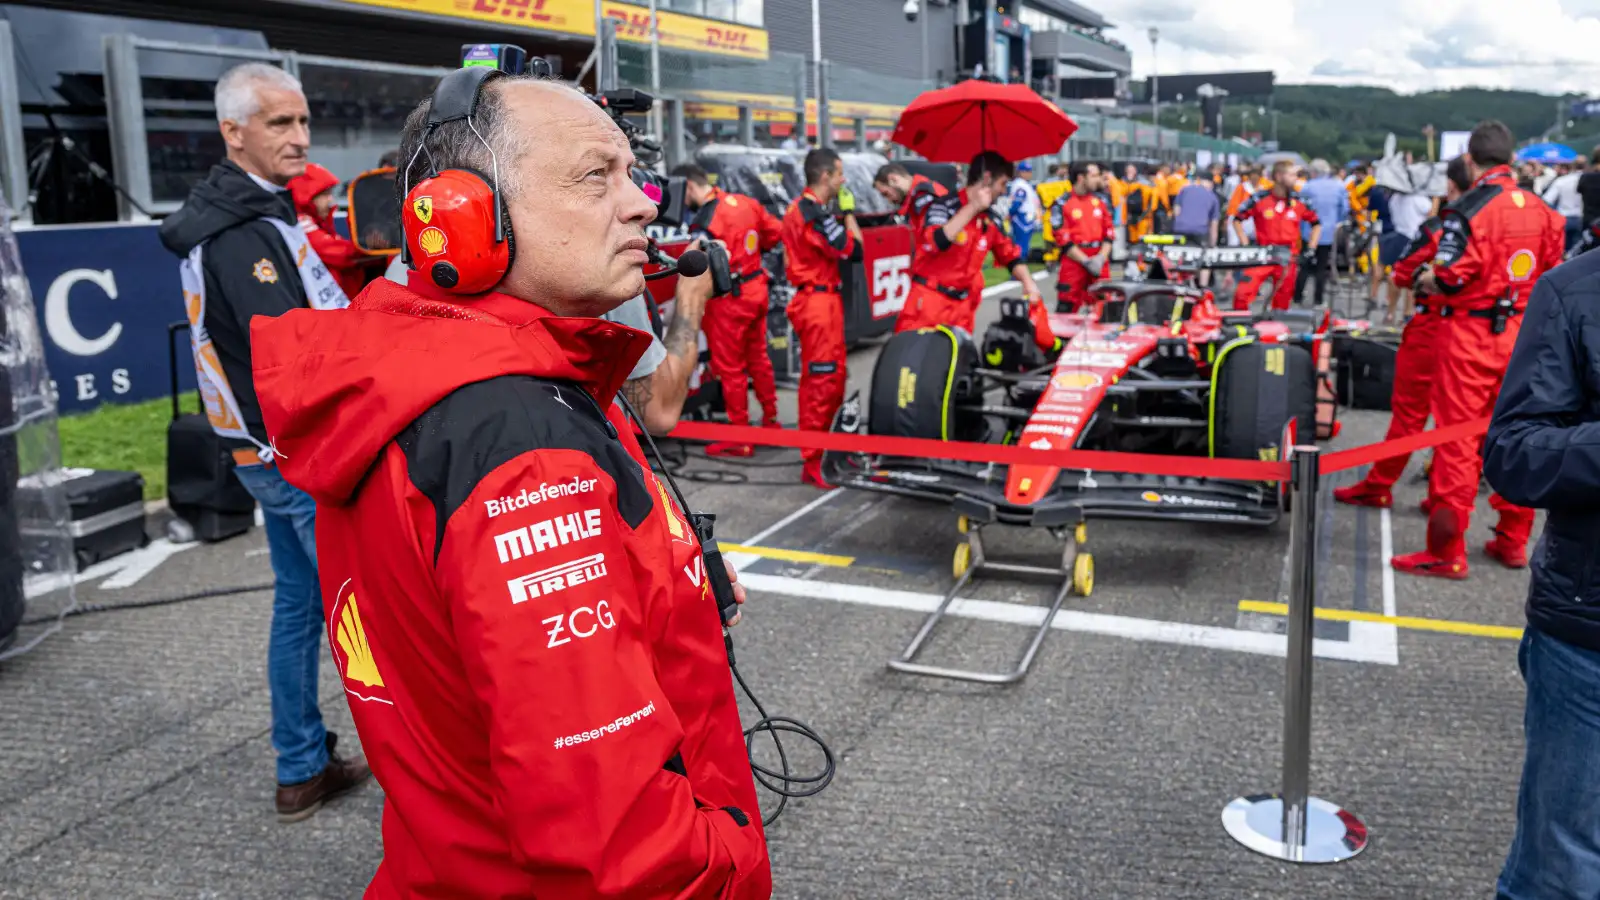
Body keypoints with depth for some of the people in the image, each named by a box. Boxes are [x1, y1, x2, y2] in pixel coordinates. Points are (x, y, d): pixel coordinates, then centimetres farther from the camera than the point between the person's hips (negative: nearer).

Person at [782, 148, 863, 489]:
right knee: (824, 381, -7)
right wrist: (849, 211, -6)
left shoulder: (797, 208, 13)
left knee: (816, 380, 18)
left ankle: (817, 450, 29)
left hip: (809, 299, 10)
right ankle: (814, 463, -3)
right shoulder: (816, 214, -18)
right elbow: (854, 250, -18)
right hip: (820, 303, -10)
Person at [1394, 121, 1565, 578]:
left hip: (1473, 333, -6)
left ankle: (1447, 551, 3)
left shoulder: (1469, 209, -14)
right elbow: (1552, 275, 12)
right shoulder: (1541, 210, 5)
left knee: (1457, 440, -1)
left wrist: (1425, 281, 2)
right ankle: (1513, 541, 25)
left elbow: (1448, 279, -18)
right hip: (1524, 334, 6)